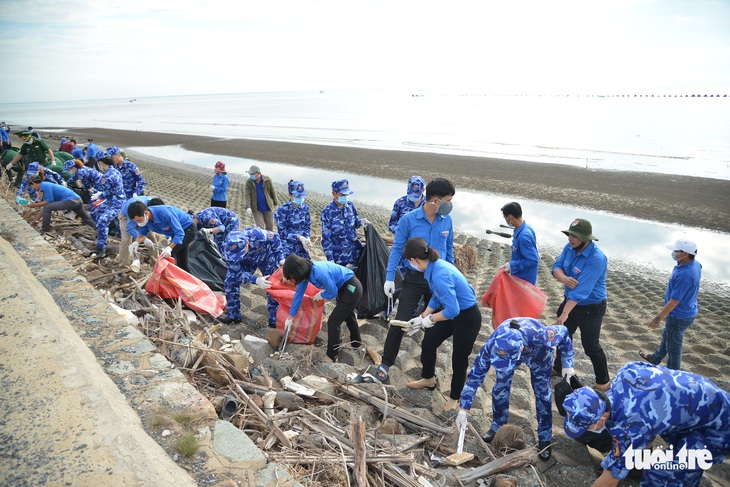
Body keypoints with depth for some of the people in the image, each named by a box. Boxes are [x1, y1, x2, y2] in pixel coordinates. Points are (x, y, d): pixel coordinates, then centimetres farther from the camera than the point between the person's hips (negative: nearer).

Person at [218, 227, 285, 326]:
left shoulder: (257, 235, -45)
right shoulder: (228, 251, -36)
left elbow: (275, 238, -23)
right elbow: (238, 272, -29)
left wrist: (280, 258, -29)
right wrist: (256, 280, -45)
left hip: (265, 257, -2)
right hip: (245, 262, 2)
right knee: (230, 282, -5)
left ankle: (275, 319, 3)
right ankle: (233, 315, 13)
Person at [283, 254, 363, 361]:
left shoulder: (320, 273, -36)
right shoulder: (306, 272, -8)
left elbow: (332, 293, -23)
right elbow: (298, 293, 1)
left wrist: (321, 295, -2)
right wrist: (290, 317, 8)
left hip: (352, 288, -9)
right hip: (351, 288, 9)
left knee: (333, 322, -4)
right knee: (347, 316, 30)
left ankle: (332, 356, 13)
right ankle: (357, 343, 53)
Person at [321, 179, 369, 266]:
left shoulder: (349, 205, -2)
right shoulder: (327, 211, -15)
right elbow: (326, 238, -14)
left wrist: (361, 221, -11)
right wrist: (330, 259, -16)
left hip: (355, 249, 5)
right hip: (339, 254, -4)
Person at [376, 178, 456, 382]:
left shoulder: (446, 221, -2)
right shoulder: (409, 219, -13)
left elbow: (449, 250, 10)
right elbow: (397, 249, -8)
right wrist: (390, 278, -11)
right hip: (414, 279, -3)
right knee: (401, 322, -2)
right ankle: (386, 363, 14)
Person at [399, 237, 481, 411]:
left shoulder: (440, 275, -34)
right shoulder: (434, 266, -6)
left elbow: (452, 310, -34)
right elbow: (436, 297, 9)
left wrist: (430, 319, -18)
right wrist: (422, 318, 8)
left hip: (467, 318, -9)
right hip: (453, 312, 9)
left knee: (459, 359, 10)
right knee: (428, 343, 18)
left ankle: (455, 397, 34)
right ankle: (429, 379, 43)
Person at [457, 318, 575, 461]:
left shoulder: (541, 336, -47)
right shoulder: (492, 345, -40)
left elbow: (564, 332, -23)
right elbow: (475, 376, -29)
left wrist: (567, 364, -16)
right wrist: (463, 410, -27)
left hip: (537, 352, -1)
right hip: (508, 348, 1)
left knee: (542, 392, -1)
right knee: (500, 387, 1)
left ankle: (545, 439, 20)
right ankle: (498, 425, 27)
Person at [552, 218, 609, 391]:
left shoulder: (597, 259, -31)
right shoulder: (570, 247, -9)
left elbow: (582, 290, -36)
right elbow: (557, 266, -6)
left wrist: (565, 313, -39)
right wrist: (564, 278, -30)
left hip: (591, 308, -7)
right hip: (570, 301, 8)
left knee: (591, 346, 5)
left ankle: (603, 382, 26)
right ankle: (559, 368, 45)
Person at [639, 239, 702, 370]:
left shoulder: (684, 275, -35)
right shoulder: (695, 264, -6)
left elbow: (675, 300, -30)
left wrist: (658, 318, -22)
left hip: (679, 316, -10)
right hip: (687, 311, 10)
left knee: (674, 346, 10)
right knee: (666, 335, 29)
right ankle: (656, 358, 52)